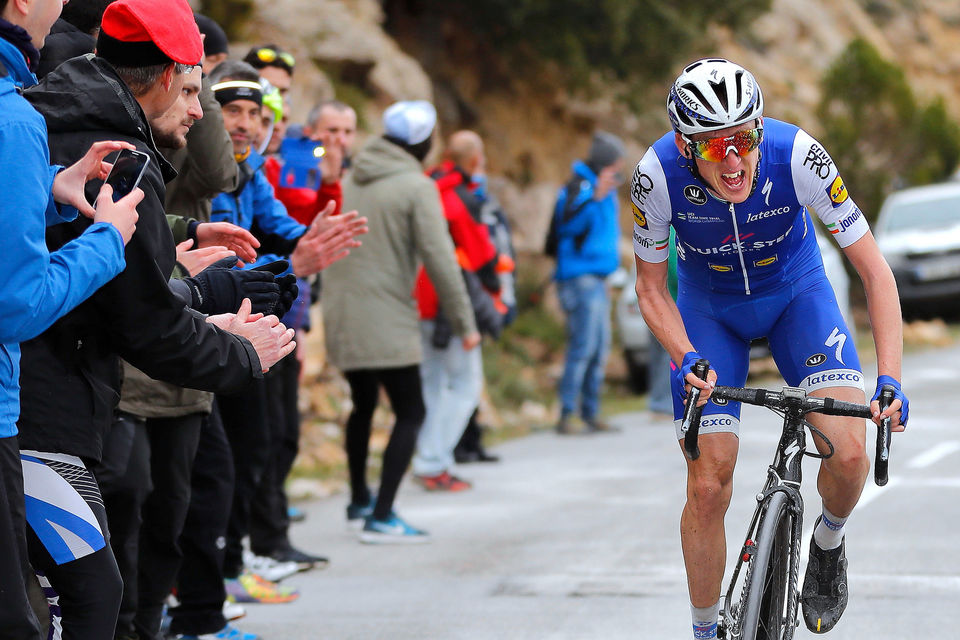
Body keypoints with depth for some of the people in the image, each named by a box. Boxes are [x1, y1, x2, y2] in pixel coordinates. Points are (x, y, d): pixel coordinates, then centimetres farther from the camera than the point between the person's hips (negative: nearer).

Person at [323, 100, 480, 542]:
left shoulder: (350, 180, 10)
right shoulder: (416, 187, -10)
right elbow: (439, 258, -14)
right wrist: (464, 322, -8)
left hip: (340, 317, 7)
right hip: (386, 321, -7)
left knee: (363, 403, 25)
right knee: (410, 413, 0)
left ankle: (359, 499, 37)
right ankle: (381, 517, -8)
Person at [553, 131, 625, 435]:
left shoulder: (604, 188, 19)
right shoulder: (580, 187, -11)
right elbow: (570, 222, -31)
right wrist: (595, 198, -39)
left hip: (597, 280, 10)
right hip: (580, 276, -10)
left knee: (599, 349, 11)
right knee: (582, 347, -14)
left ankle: (590, 412, 17)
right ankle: (566, 413, -13)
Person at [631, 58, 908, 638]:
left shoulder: (798, 156, -33)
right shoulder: (660, 174, -30)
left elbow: (875, 271, -26)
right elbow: (651, 289, -14)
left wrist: (889, 380, -36)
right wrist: (687, 360, -31)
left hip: (796, 292, 0)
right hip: (710, 307, 0)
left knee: (849, 453, -20)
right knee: (708, 486, -7)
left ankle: (827, 546, 13)